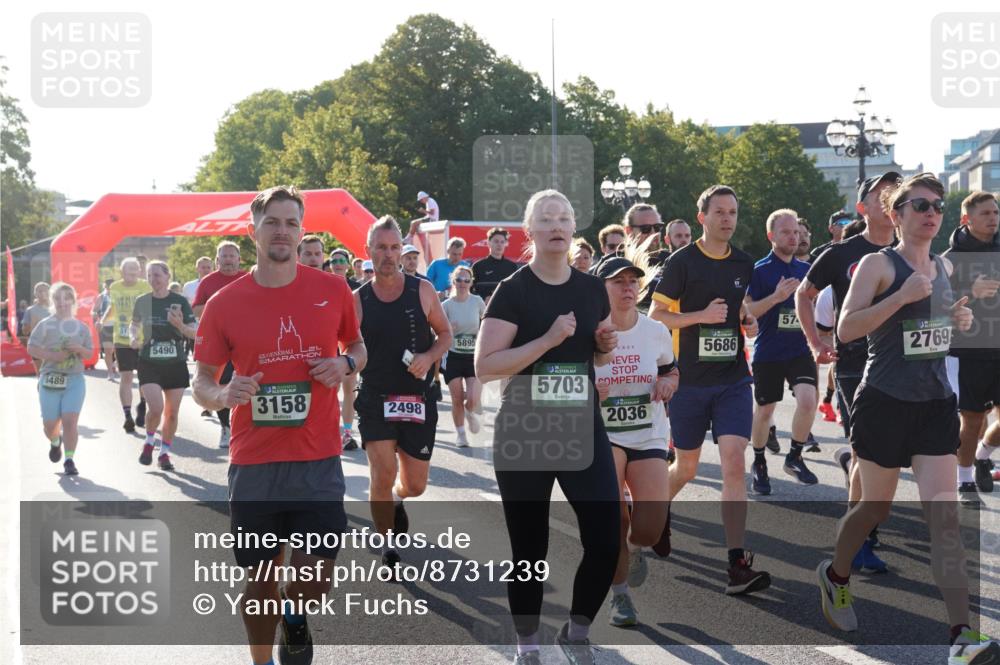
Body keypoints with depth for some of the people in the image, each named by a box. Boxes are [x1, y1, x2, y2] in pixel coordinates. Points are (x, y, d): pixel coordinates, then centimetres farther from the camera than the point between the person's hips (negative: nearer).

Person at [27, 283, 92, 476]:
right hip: (50, 379, -1)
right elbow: (32, 348, -3)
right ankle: (55, 442, 38)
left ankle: (69, 460, -2)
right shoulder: (45, 325, 0)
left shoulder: (81, 327, 8)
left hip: (75, 380, 1)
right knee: (50, 424, 3)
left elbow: (90, 353, 12)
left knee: (70, 421, -12)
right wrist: (52, 356, -16)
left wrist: (79, 349, -10)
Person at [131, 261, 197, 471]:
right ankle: (149, 441, 12)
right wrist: (133, 337, -1)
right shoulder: (142, 301, 3)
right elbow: (135, 324, 21)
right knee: (156, 408, -16)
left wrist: (181, 326, -24)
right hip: (149, 364, 0)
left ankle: (164, 453, 22)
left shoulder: (180, 301, -3)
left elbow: (194, 334, -4)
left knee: (171, 413, 5)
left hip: (176, 364, 0)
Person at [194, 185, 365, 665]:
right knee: (260, 576, 8)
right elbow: (201, 383, 5)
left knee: (315, 576, -4)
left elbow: (357, 347, 18)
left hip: (318, 459, 0)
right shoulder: (224, 304, -1)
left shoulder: (333, 291, 1)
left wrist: (345, 363, -5)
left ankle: (295, 617, 32)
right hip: (253, 462, 0)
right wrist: (224, 394, -18)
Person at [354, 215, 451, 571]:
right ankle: (387, 546, 9)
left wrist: (429, 357, -12)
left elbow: (445, 333, 7)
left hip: (418, 399, 1)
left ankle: (397, 499, 45)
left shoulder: (423, 291, -3)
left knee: (415, 484, 6)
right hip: (375, 398, -1)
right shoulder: (357, 300, -3)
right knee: (383, 474, -14)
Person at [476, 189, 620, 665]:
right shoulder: (513, 291, -9)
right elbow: (484, 366, -17)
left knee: (606, 541, -4)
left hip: (582, 430, 4)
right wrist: (548, 340, -23)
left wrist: (607, 345, -1)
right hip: (523, 435, -4)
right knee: (529, 548, 4)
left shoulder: (593, 289, 7)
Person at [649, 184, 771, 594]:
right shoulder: (682, 262, -6)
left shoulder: (744, 264, 8)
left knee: (734, 463, -13)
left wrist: (749, 322, 2)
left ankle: (737, 564, -15)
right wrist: (702, 316, -19)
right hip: (689, 380, -2)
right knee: (686, 468, 12)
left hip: (733, 379, 3)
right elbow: (656, 315, -6)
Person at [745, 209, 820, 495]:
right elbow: (747, 312, -10)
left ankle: (794, 458, 2)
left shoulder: (806, 270, 8)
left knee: (808, 400, -17)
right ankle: (759, 464, 28)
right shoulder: (759, 270, -5)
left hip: (800, 350, 3)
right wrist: (776, 297, -22)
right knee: (765, 410, 7)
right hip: (768, 352, -3)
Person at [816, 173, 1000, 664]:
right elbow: (845, 329, -17)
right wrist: (903, 295, -24)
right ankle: (835, 575, 41)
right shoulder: (878, 264, -8)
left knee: (944, 514, -6)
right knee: (876, 506, 10)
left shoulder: (944, 267, 11)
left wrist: (960, 319, 7)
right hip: (885, 403, -4)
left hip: (935, 405, 4)